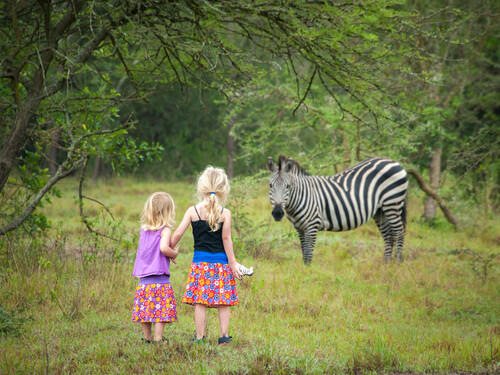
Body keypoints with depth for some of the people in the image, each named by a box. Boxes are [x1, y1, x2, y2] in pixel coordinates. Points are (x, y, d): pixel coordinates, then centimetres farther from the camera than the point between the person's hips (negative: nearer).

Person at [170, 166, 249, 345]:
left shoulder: (193, 211, -2)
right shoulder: (225, 213, -5)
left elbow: (178, 234, -1)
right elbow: (226, 240, -5)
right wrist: (233, 263, 1)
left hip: (200, 262, 0)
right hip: (221, 262, 0)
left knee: (200, 301, 3)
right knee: (223, 302, 7)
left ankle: (200, 337, 3)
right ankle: (224, 336, 7)